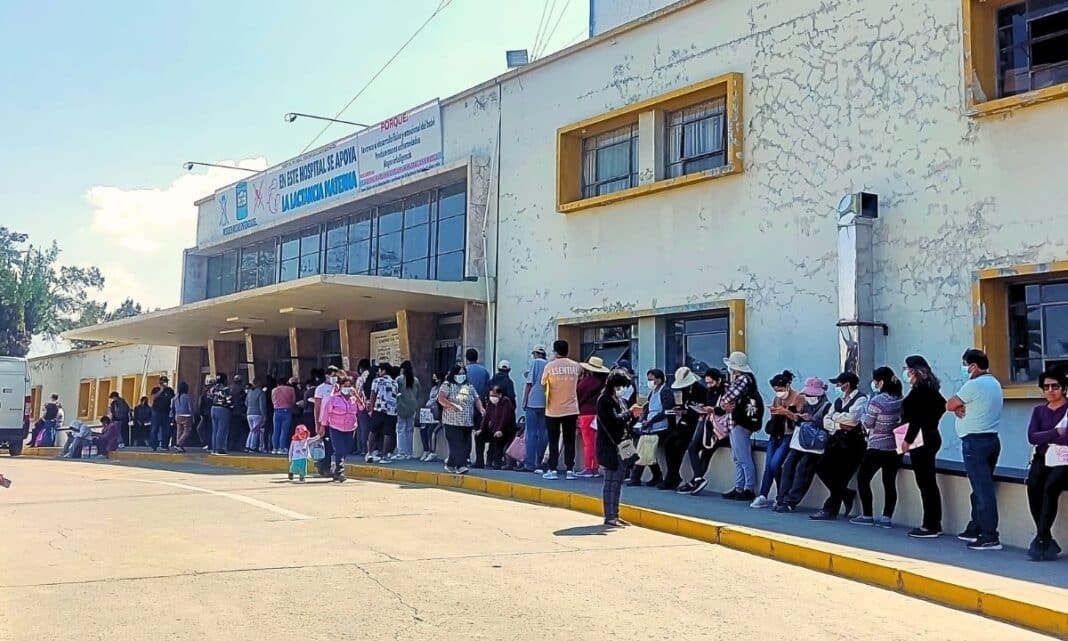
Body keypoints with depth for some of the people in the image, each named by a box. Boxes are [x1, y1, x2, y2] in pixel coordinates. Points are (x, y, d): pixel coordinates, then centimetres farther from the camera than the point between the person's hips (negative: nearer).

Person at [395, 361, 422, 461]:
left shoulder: (399, 379, -7)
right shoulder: (416, 380, 5)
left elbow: (395, 393, -6)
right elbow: (419, 396, 9)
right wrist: (417, 409, 15)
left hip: (401, 408, -4)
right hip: (412, 409, 4)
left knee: (401, 430, 0)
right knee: (410, 430, 10)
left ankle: (402, 453, -5)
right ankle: (409, 453, 13)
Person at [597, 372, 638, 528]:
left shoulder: (621, 400, 17)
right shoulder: (604, 400, -10)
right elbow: (613, 420, -21)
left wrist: (634, 415, 2)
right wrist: (630, 413, -11)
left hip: (622, 447, 9)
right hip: (610, 447, -9)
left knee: (618, 481, 11)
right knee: (611, 482, -5)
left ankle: (615, 515, 18)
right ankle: (609, 517, -2)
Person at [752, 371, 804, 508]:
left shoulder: (798, 398, -4)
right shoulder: (777, 398, 16)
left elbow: (801, 419, -13)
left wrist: (786, 412, -21)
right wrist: (773, 412, 4)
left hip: (789, 436, -6)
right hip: (775, 435, 6)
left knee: (775, 464, -18)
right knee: (768, 465, -5)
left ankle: (782, 496, -2)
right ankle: (763, 496, -6)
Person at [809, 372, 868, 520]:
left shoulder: (861, 399, -6)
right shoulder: (839, 400, 17)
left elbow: (852, 418, -22)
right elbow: (826, 421, 11)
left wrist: (836, 416, -4)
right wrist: (840, 424, -9)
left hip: (852, 443, -8)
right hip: (836, 440, 8)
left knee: (840, 477, -5)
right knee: (822, 468, -1)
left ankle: (830, 510, 6)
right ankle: (847, 495, 16)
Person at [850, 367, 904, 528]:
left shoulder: (877, 401, -18)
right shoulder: (899, 400, 3)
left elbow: (867, 424, -11)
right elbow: (902, 421, 11)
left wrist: (864, 413, 7)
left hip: (877, 448, -6)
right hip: (895, 447, 7)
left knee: (863, 478, 7)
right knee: (890, 482, 8)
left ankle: (867, 515, 6)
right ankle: (887, 517, 7)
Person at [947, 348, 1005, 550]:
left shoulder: (974, 385, -15)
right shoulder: (994, 383, 15)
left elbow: (949, 405, -9)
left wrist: (957, 406, 9)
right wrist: (960, 407, -5)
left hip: (975, 441, -10)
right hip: (991, 439, 10)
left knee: (982, 489, -9)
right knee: (982, 487, 16)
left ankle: (990, 536, -9)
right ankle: (975, 528, 25)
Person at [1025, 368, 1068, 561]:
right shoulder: (1039, 411, 15)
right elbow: (1031, 437, -1)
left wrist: (1045, 437, -7)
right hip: (1042, 459, 4)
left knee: (1050, 487, -32)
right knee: (1033, 486, -26)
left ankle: (1041, 539, -25)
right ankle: (1048, 541, -19)